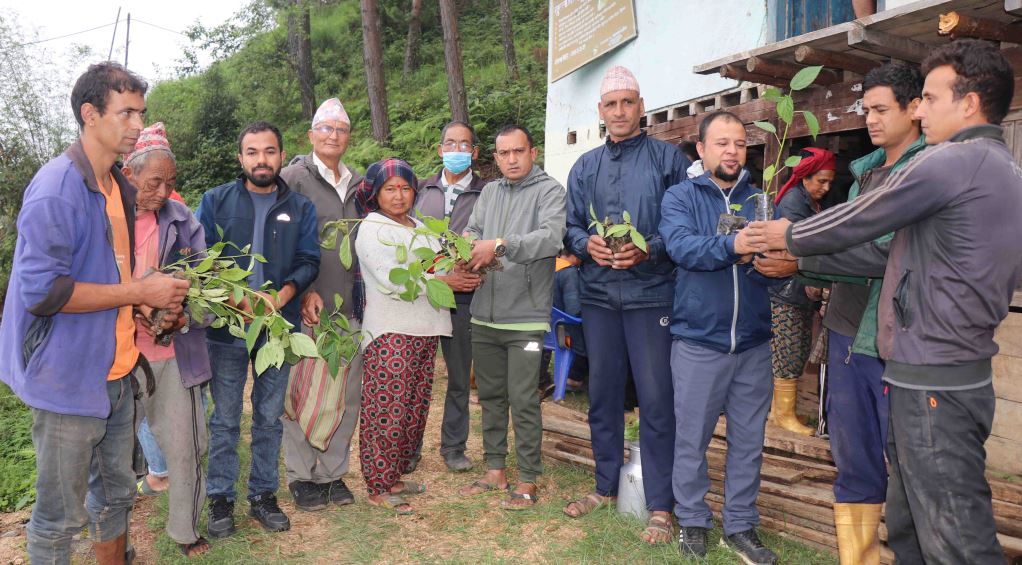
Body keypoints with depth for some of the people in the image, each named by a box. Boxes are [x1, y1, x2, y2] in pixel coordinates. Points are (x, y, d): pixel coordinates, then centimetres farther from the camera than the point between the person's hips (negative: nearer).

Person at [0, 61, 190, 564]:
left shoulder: (119, 187, 12)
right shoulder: (56, 187, -16)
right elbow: (41, 291, -22)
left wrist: (157, 307, 6)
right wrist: (140, 291, -18)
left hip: (116, 369, 8)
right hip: (68, 376, -8)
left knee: (115, 495, 19)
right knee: (60, 518, 6)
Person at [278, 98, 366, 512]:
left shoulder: (360, 184, 16)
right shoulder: (294, 177, -1)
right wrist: (305, 291, -14)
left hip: (351, 307, 5)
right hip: (308, 307, -5)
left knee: (348, 393, 7)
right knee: (303, 392, 0)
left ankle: (333, 472, 21)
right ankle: (301, 475, 16)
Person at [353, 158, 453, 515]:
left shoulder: (421, 228, 19)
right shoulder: (372, 229, -5)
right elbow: (391, 280, -18)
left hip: (425, 331, 8)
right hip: (390, 333, -8)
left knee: (414, 408, 11)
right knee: (386, 410, -5)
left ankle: (394, 476, 24)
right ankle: (378, 487, 7)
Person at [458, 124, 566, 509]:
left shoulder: (549, 190, -3)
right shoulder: (490, 192, 17)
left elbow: (551, 237, -19)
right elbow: (472, 231, 8)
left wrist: (501, 244, -27)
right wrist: (469, 249, -15)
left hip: (526, 317, -6)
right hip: (485, 315, 6)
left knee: (523, 400, -1)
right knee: (490, 395, 15)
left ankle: (528, 481, 13)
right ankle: (495, 469, 29)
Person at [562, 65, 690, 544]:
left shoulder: (668, 158, 2)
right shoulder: (585, 167, 14)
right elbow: (570, 226, 11)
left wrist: (648, 251, -19)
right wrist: (587, 245, -10)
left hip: (651, 293, -4)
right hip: (598, 294, 4)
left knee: (655, 399, -1)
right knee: (602, 393, 13)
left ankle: (660, 505, 11)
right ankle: (606, 486, 29)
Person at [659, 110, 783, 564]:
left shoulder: (761, 199, 9)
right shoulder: (681, 196, 0)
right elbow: (681, 246, -20)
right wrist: (732, 246, -36)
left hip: (753, 342, 3)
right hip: (698, 340, -3)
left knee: (748, 440, 12)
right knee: (691, 439, 8)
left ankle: (741, 526, 27)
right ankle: (692, 520, 27)